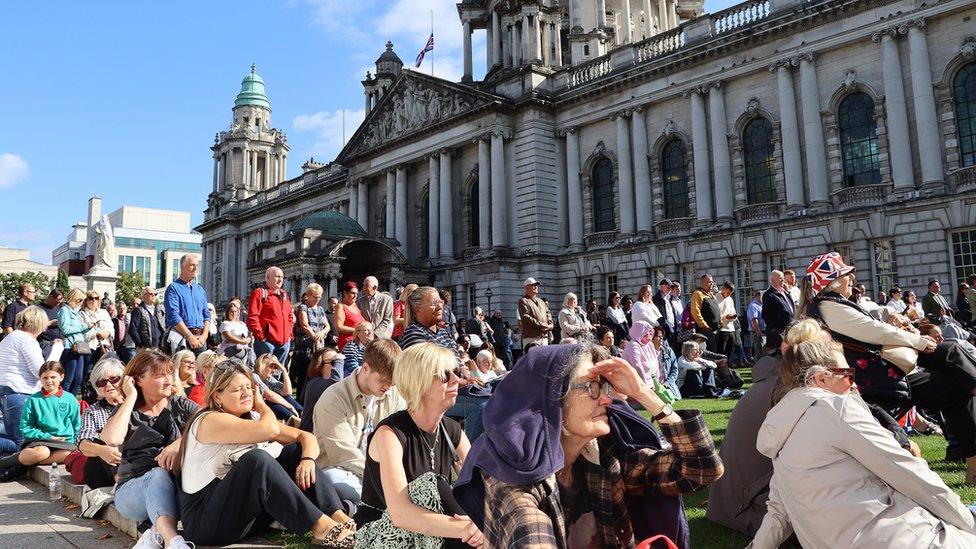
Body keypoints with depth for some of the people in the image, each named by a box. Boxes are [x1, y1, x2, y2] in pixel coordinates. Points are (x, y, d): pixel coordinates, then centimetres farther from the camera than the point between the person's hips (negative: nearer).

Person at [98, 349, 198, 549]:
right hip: (134, 486, -1)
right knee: (159, 474, -36)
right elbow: (112, 439, -11)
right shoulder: (127, 411, 13)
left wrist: (180, 443, -22)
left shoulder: (181, 406, 14)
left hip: (180, 484, 1)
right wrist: (131, 397, -1)